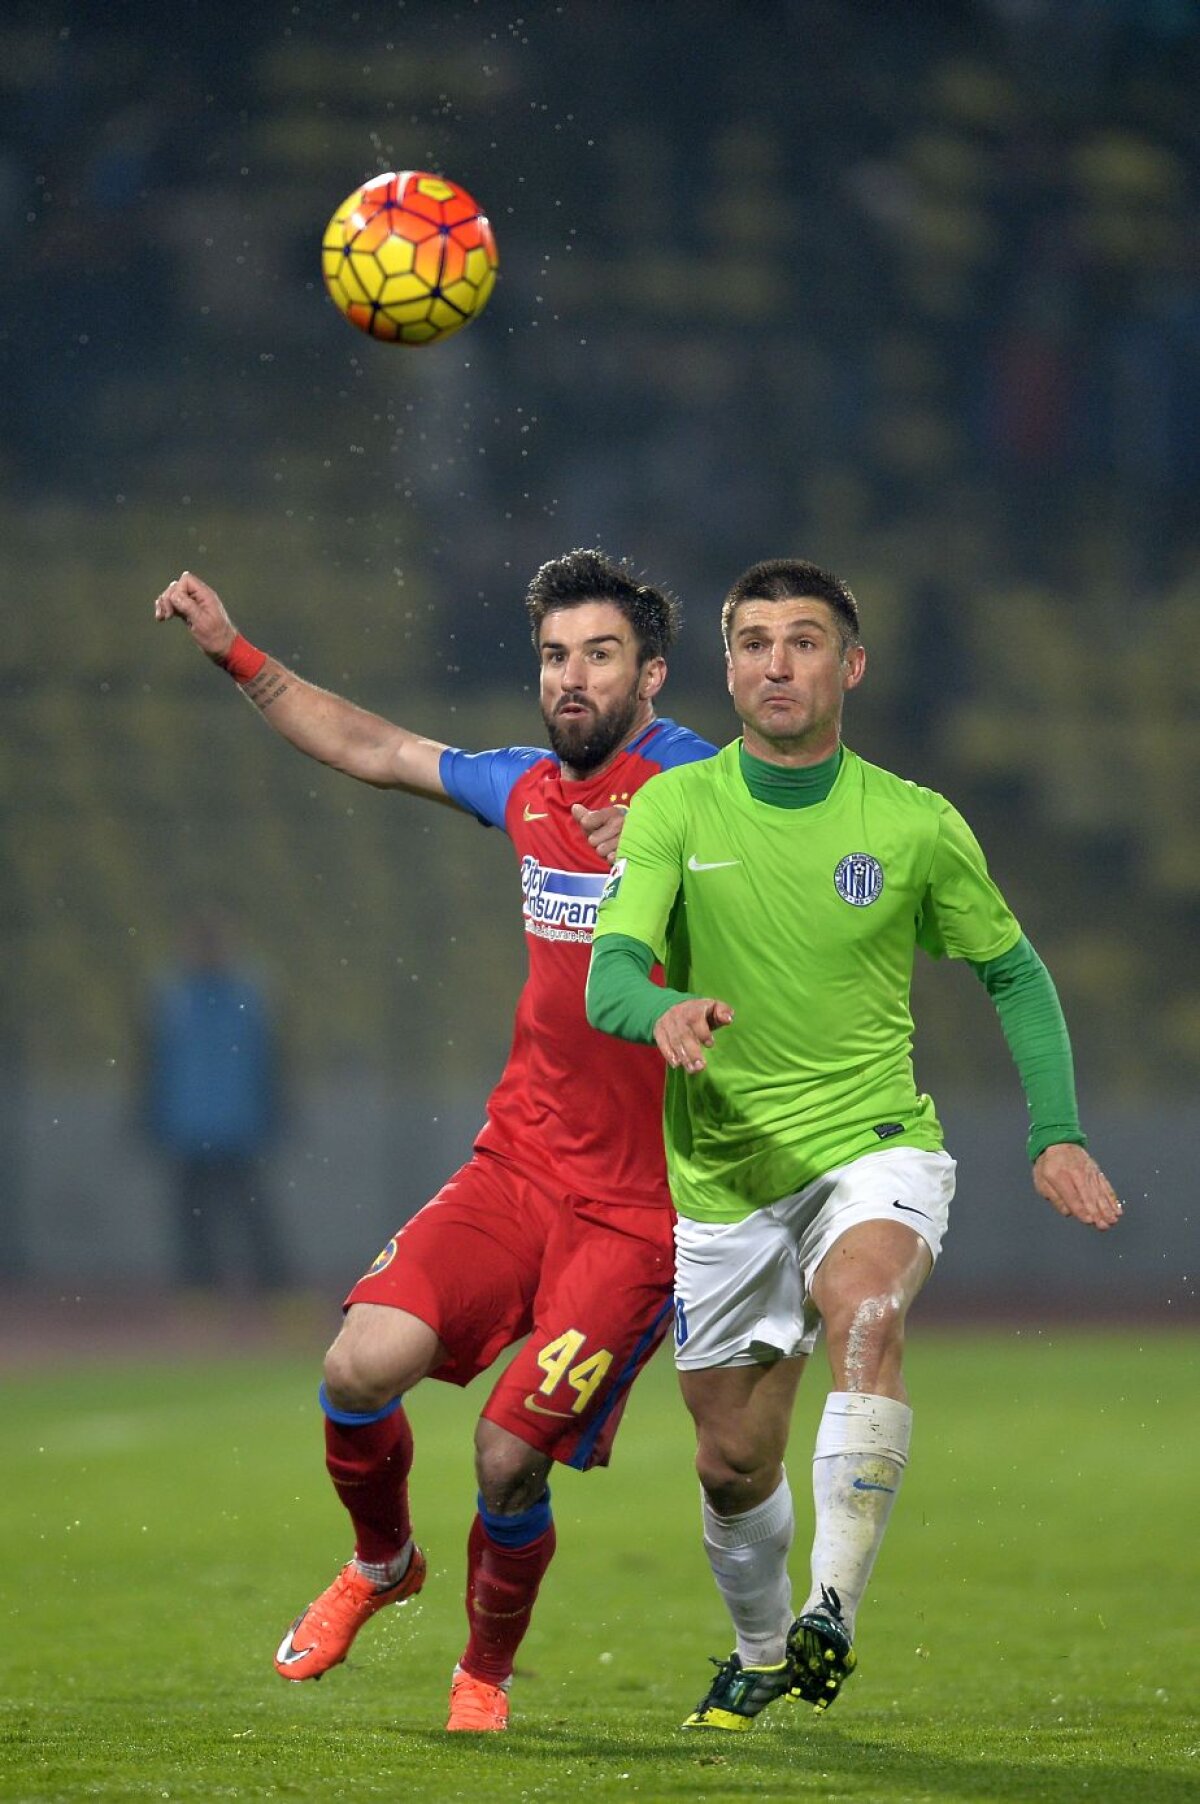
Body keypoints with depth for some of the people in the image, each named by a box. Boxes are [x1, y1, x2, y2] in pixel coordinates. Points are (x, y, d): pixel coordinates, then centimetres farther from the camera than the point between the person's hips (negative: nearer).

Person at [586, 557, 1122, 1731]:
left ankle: (833, 1615, -36)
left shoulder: (915, 826, -2)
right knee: (733, 1464, 8)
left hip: (875, 1145, -2)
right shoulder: (673, 810, -3)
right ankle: (759, 1655, 38)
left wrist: (1056, 1133, 1)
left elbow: (1014, 973, 11)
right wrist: (665, 1011, -39)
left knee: (865, 1315, -34)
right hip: (723, 1176, 2)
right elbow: (608, 976, -15)